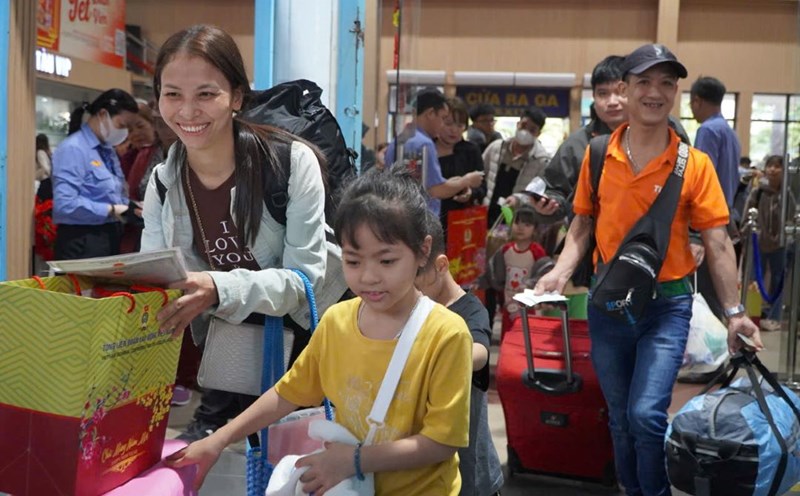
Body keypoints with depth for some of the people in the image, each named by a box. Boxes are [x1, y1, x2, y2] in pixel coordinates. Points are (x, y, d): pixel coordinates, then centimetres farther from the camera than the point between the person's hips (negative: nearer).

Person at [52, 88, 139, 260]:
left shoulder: (108, 150, 14)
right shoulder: (73, 149, -14)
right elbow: (65, 204, -24)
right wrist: (111, 210, -19)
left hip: (110, 239, 8)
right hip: (83, 243, -8)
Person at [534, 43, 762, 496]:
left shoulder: (695, 164, -7)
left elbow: (717, 243, -6)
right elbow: (583, 222, 7)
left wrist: (735, 312, -10)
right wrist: (562, 271, -9)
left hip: (667, 304, -3)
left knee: (647, 414, -13)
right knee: (620, 417, 14)